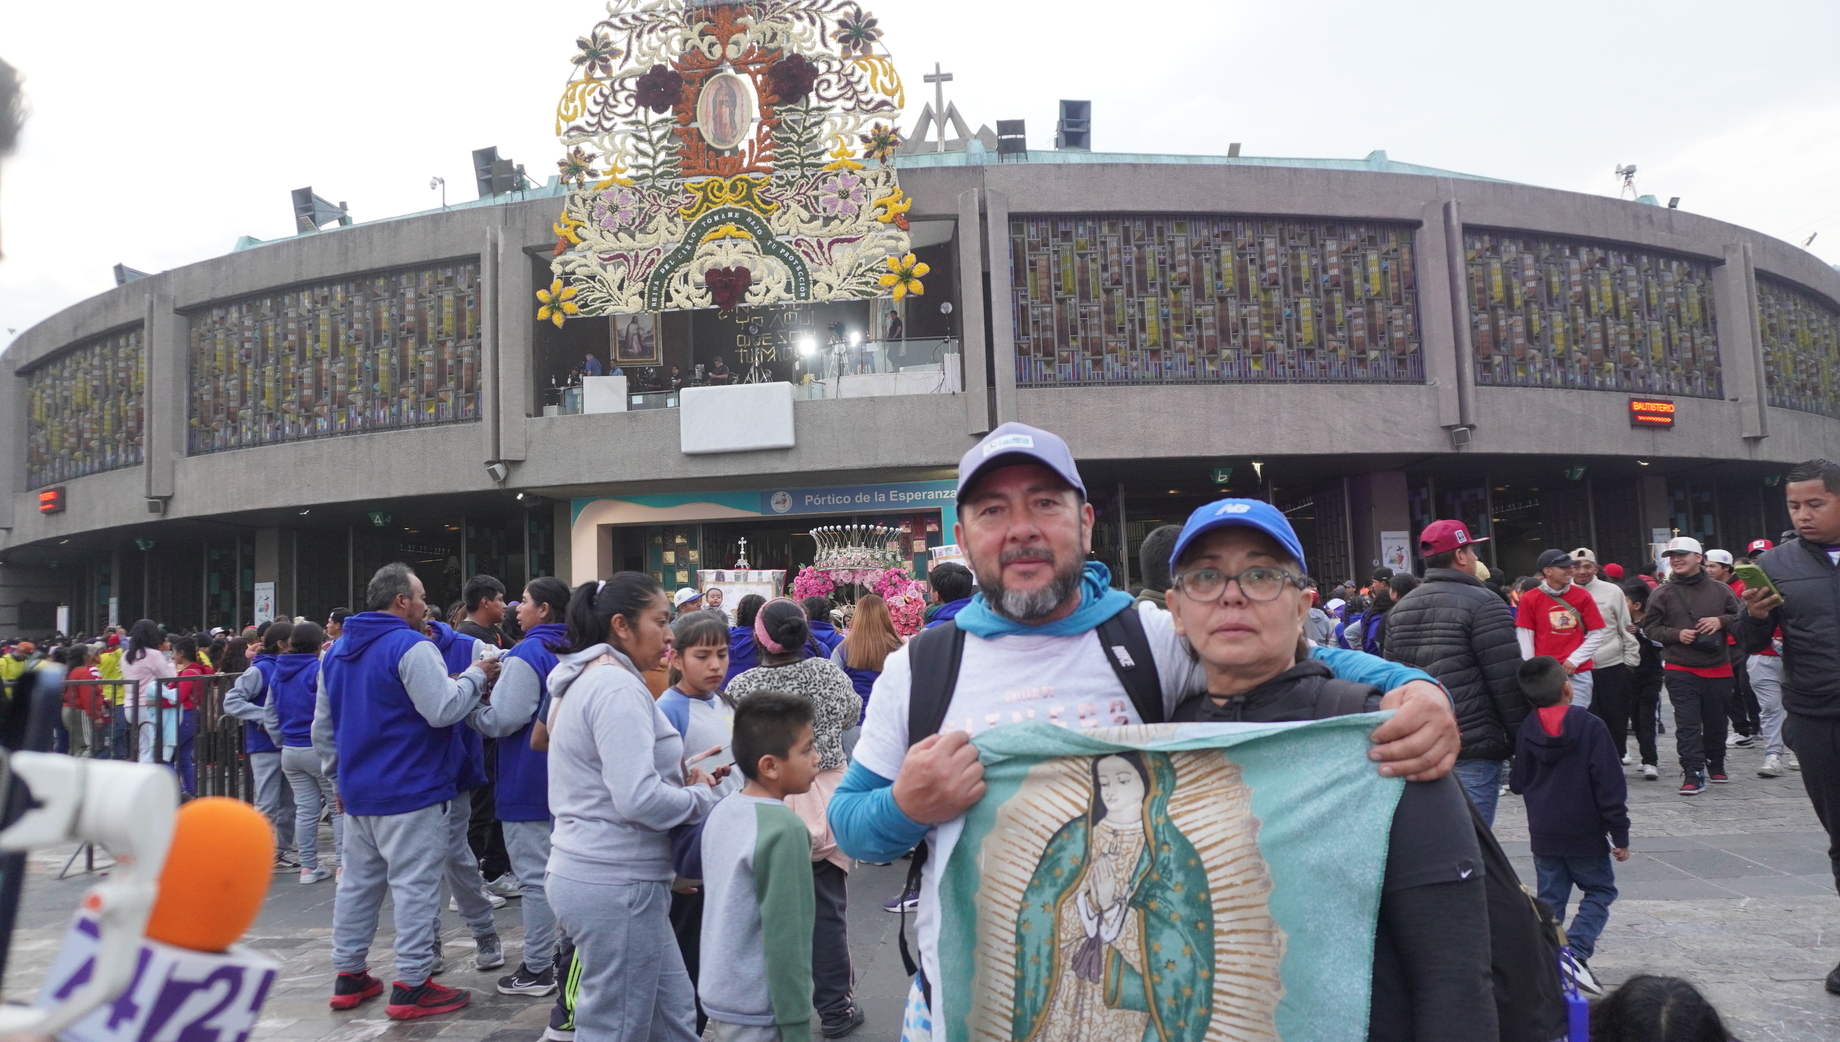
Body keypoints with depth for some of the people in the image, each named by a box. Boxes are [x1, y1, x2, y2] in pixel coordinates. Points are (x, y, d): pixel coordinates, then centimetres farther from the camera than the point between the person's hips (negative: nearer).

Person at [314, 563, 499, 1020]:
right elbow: (444, 710, -23)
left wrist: (340, 777, 25)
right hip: (411, 792, -9)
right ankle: (412, 986, 1)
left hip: (359, 792, 9)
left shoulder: (337, 652, 13)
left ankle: (348, 976, 24)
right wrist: (476, 675, -8)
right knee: (415, 886, -3)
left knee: (357, 881, 16)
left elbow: (323, 728, 18)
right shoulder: (412, 647, -16)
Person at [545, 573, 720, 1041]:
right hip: (617, 884, -10)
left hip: (588, 874, 10)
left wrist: (680, 780, 7)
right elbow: (639, 799, -27)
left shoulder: (584, 681, 13)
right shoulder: (618, 687, -19)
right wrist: (701, 797, -9)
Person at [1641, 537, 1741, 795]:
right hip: (1680, 670, -2)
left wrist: (1721, 621, -9)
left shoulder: (1720, 590, 6)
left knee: (1716, 721, 13)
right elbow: (1650, 627, 2)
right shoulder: (1662, 593, 1)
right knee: (1687, 723, -7)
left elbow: (1740, 618, 11)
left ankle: (1716, 765, 32)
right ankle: (1693, 773, -7)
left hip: (1717, 668, 2)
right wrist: (1676, 634, -13)